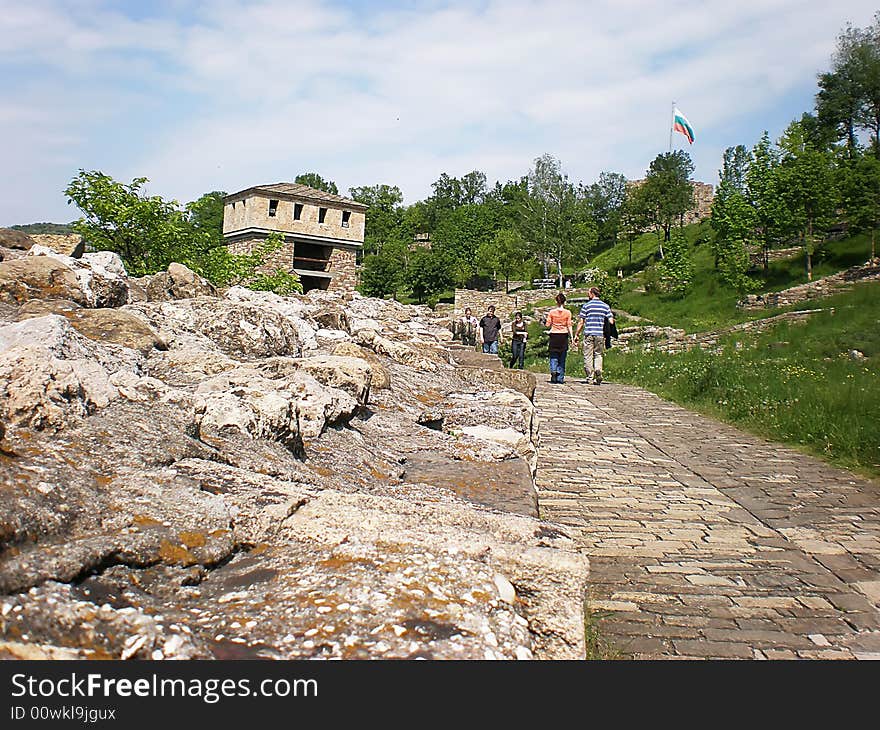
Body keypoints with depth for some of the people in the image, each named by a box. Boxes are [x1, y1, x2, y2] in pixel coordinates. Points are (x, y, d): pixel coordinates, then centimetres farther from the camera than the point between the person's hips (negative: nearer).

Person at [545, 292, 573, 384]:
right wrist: (571, 337, 2)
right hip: (564, 335, 0)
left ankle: (553, 370, -21)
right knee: (562, 357, 8)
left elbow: (548, 325, -1)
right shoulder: (567, 313, -2)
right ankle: (560, 378, 9)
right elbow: (569, 326, -3)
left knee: (553, 356, 7)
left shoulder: (551, 312, -2)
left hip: (554, 335, 0)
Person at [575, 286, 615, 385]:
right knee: (598, 355, 11)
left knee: (588, 355, 4)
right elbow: (611, 321, 3)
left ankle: (590, 376, 1)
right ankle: (598, 371, -10)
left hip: (589, 333, -2)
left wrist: (577, 334, 6)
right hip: (600, 334, 2)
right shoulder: (605, 306, 7)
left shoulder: (586, 305, -1)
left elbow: (581, 322, -2)